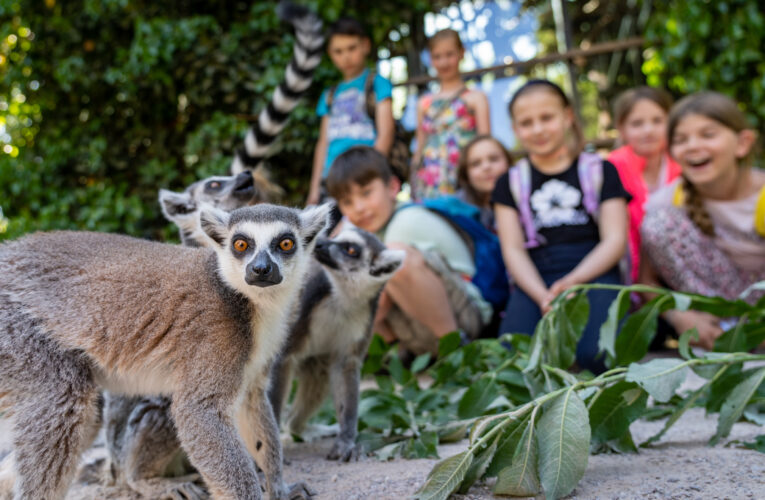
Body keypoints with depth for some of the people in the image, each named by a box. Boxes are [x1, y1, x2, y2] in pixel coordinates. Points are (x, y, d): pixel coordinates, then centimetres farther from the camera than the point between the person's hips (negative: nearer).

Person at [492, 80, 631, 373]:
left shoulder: (600, 171, 14)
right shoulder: (510, 183, 17)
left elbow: (615, 240, 4)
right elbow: (513, 250, 6)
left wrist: (573, 280, -15)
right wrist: (542, 296, -14)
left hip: (593, 272, -1)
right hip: (535, 280, 1)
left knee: (598, 355, -32)